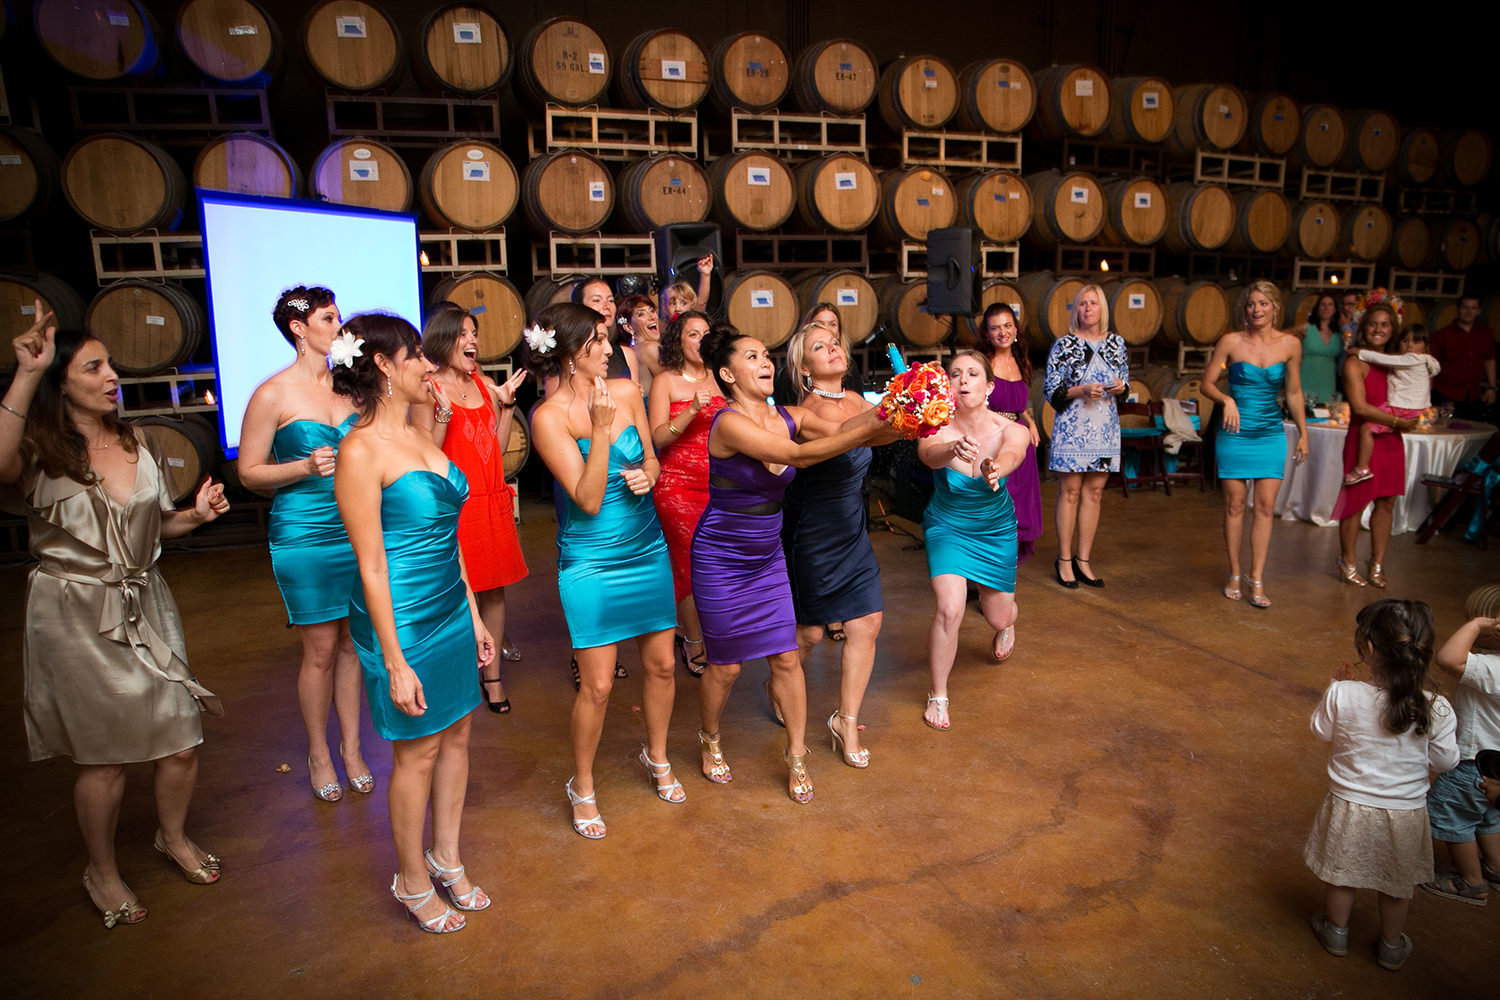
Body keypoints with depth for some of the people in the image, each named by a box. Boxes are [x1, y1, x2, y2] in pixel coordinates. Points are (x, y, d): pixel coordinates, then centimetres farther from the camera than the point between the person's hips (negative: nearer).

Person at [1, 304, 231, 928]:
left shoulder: (135, 443, 9)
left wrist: (196, 515, -3)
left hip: (144, 607, 5)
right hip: (75, 617, -5)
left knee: (183, 736, 7)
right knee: (104, 753, 6)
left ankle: (173, 836, 35)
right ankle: (101, 872, 31)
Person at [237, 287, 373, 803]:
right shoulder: (273, 394, -8)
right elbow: (250, 473, -3)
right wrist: (305, 468, -20)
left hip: (356, 529, 4)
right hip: (303, 535, -4)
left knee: (353, 643, 11)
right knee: (321, 650, 5)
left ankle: (351, 748, 28)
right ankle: (318, 753, 26)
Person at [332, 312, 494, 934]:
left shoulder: (421, 437, 8)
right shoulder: (361, 450, -17)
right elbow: (371, 565, -17)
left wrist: (474, 616, 15)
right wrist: (394, 660, -16)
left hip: (451, 608, 8)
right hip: (403, 618, -7)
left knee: (455, 735, 17)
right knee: (416, 751, 8)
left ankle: (447, 859, 36)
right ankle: (413, 881, 30)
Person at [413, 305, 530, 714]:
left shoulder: (486, 385, 12)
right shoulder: (428, 390, -5)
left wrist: (507, 405, 5)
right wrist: (444, 413, -21)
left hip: (493, 503, 6)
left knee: (495, 589, 10)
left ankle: (492, 674, 22)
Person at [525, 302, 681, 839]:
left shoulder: (626, 394, -1)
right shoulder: (549, 417, -15)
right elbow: (588, 500, -20)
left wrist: (647, 473, -8)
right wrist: (602, 429, -25)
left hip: (647, 548, 5)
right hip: (591, 562, -5)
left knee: (661, 664, 14)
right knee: (597, 685, 0)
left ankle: (656, 756, 40)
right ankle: (582, 787, 25)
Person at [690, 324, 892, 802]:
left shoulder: (789, 417, -2)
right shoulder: (729, 423, -23)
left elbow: (837, 428, -16)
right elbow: (798, 455, -33)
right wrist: (869, 428, -38)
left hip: (767, 557, 5)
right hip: (721, 561, -5)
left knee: (786, 657, 5)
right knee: (725, 665, 8)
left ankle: (796, 755, 24)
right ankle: (710, 740, 37)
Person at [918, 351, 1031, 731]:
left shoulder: (1011, 430, -21)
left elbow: (1011, 455, -45)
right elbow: (928, 454, -47)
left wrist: (995, 468, -69)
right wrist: (953, 450, -71)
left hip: (996, 529, 2)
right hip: (946, 526, -2)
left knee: (998, 616, 12)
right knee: (949, 610, -19)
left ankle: (1007, 623, 54)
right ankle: (938, 696, 4)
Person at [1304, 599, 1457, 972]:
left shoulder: (1342, 694, -25)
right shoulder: (1435, 710, -23)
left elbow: (1321, 731, -6)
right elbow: (1445, 761, -8)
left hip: (1350, 806, -1)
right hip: (1404, 813, 1)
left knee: (1341, 873, 22)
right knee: (1398, 885, 24)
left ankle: (1336, 933, 42)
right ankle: (1392, 947, 43)